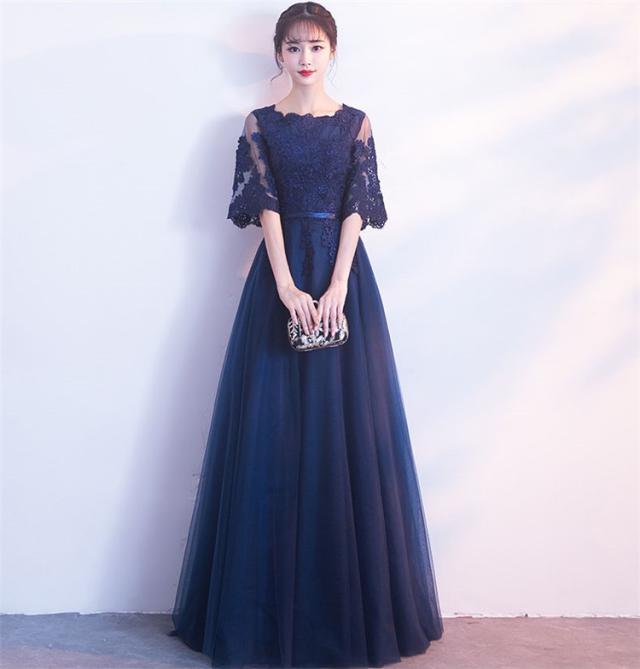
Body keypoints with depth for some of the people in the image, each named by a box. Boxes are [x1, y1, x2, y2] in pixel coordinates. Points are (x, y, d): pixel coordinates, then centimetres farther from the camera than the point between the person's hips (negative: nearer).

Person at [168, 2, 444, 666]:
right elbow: (265, 206, -3)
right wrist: (288, 288, -16)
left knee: (347, 425, 0)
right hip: (280, 274, 0)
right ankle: (273, 611, 11)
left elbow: (355, 208, -1)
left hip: (342, 272, 1)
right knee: (272, 429, -1)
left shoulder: (356, 123, 10)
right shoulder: (260, 124, 9)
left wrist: (337, 287, -14)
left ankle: (353, 607, 13)